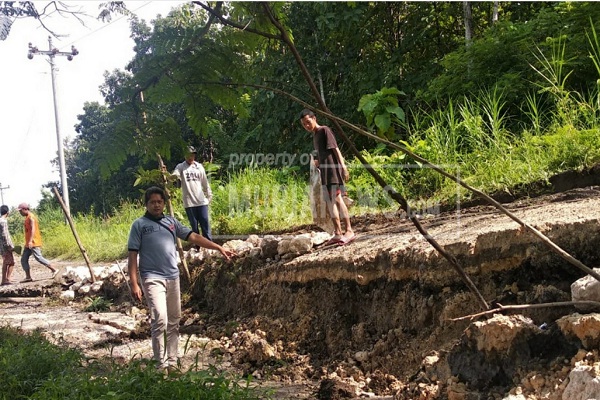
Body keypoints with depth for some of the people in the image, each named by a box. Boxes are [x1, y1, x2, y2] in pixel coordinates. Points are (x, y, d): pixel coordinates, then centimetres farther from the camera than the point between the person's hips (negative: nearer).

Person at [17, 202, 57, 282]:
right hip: (29, 244, 10)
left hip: (34, 243, -10)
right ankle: (28, 277, 5)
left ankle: (54, 270, -8)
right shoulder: (27, 218, 17)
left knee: (38, 258, -14)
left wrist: (30, 241, -37)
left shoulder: (31, 217, -13)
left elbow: (33, 229, -26)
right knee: (23, 259, 5)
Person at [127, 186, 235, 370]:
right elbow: (132, 255, -4)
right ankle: (161, 364, -9)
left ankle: (172, 362, 18)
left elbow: (194, 237, 8)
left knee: (174, 322, 9)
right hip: (152, 278, -6)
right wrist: (134, 284, -11)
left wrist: (219, 248, 1)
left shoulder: (171, 222, 11)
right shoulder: (139, 225, -2)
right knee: (160, 319, -17)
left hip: (173, 277, 6)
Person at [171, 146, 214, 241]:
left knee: (205, 224, 1)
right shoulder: (181, 167, 1)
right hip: (189, 202, -1)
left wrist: (209, 195, 10)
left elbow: (205, 182, 13)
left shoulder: (199, 166, 9)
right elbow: (174, 175, -18)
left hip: (202, 201, 2)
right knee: (194, 226, 5)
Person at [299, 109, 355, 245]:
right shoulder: (315, 136, 21)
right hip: (325, 172, 9)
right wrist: (317, 163, 4)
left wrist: (343, 167, -20)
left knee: (337, 198, -15)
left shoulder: (324, 130, -3)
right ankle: (338, 233, 6)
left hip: (333, 169, -9)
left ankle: (349, 230, -16)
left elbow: (335, 148, -12)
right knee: (330, 202, 5)